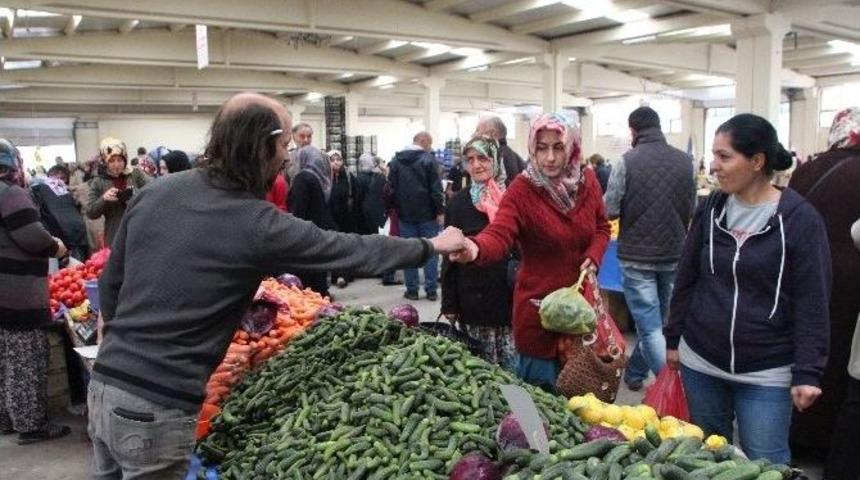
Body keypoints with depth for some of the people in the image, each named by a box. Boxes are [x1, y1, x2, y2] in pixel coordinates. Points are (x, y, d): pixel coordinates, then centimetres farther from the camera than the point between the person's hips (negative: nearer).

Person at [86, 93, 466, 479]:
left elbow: (111, 283, 10)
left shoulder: (154, 192, 2)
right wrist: (431, 246, 7)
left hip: (105, 382, 7)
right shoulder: (259, 226, -17)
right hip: (156, 406, -7)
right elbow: (355, 251, -7)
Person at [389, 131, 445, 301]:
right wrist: (440, 211, -7)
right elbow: (436, 189, -12)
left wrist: (394, 209, 17)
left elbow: (391, 188, 9)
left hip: (405, 214, 3)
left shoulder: (396, 161, 6)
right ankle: (431, 290, 5)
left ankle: (412, 290, 9)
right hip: (427, 214, -3)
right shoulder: (428, 159, -8)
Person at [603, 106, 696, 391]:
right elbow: (692, 211, 5)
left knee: (650, 326, 2)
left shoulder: (628, 161, -13)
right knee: (653, 319, 19)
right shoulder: (685, 161, -1)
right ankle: (635, 372, 34)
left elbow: (610, 210, -12)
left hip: (637, 255, -4)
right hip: (674, 254, 4)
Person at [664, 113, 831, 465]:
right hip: (700, 363, 4)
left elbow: (812, 304, -9)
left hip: (766, 373, -4)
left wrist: (807, 373, -11)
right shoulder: (710, 209, 1)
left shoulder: (800, 219, -11)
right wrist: (673, 339, 10)